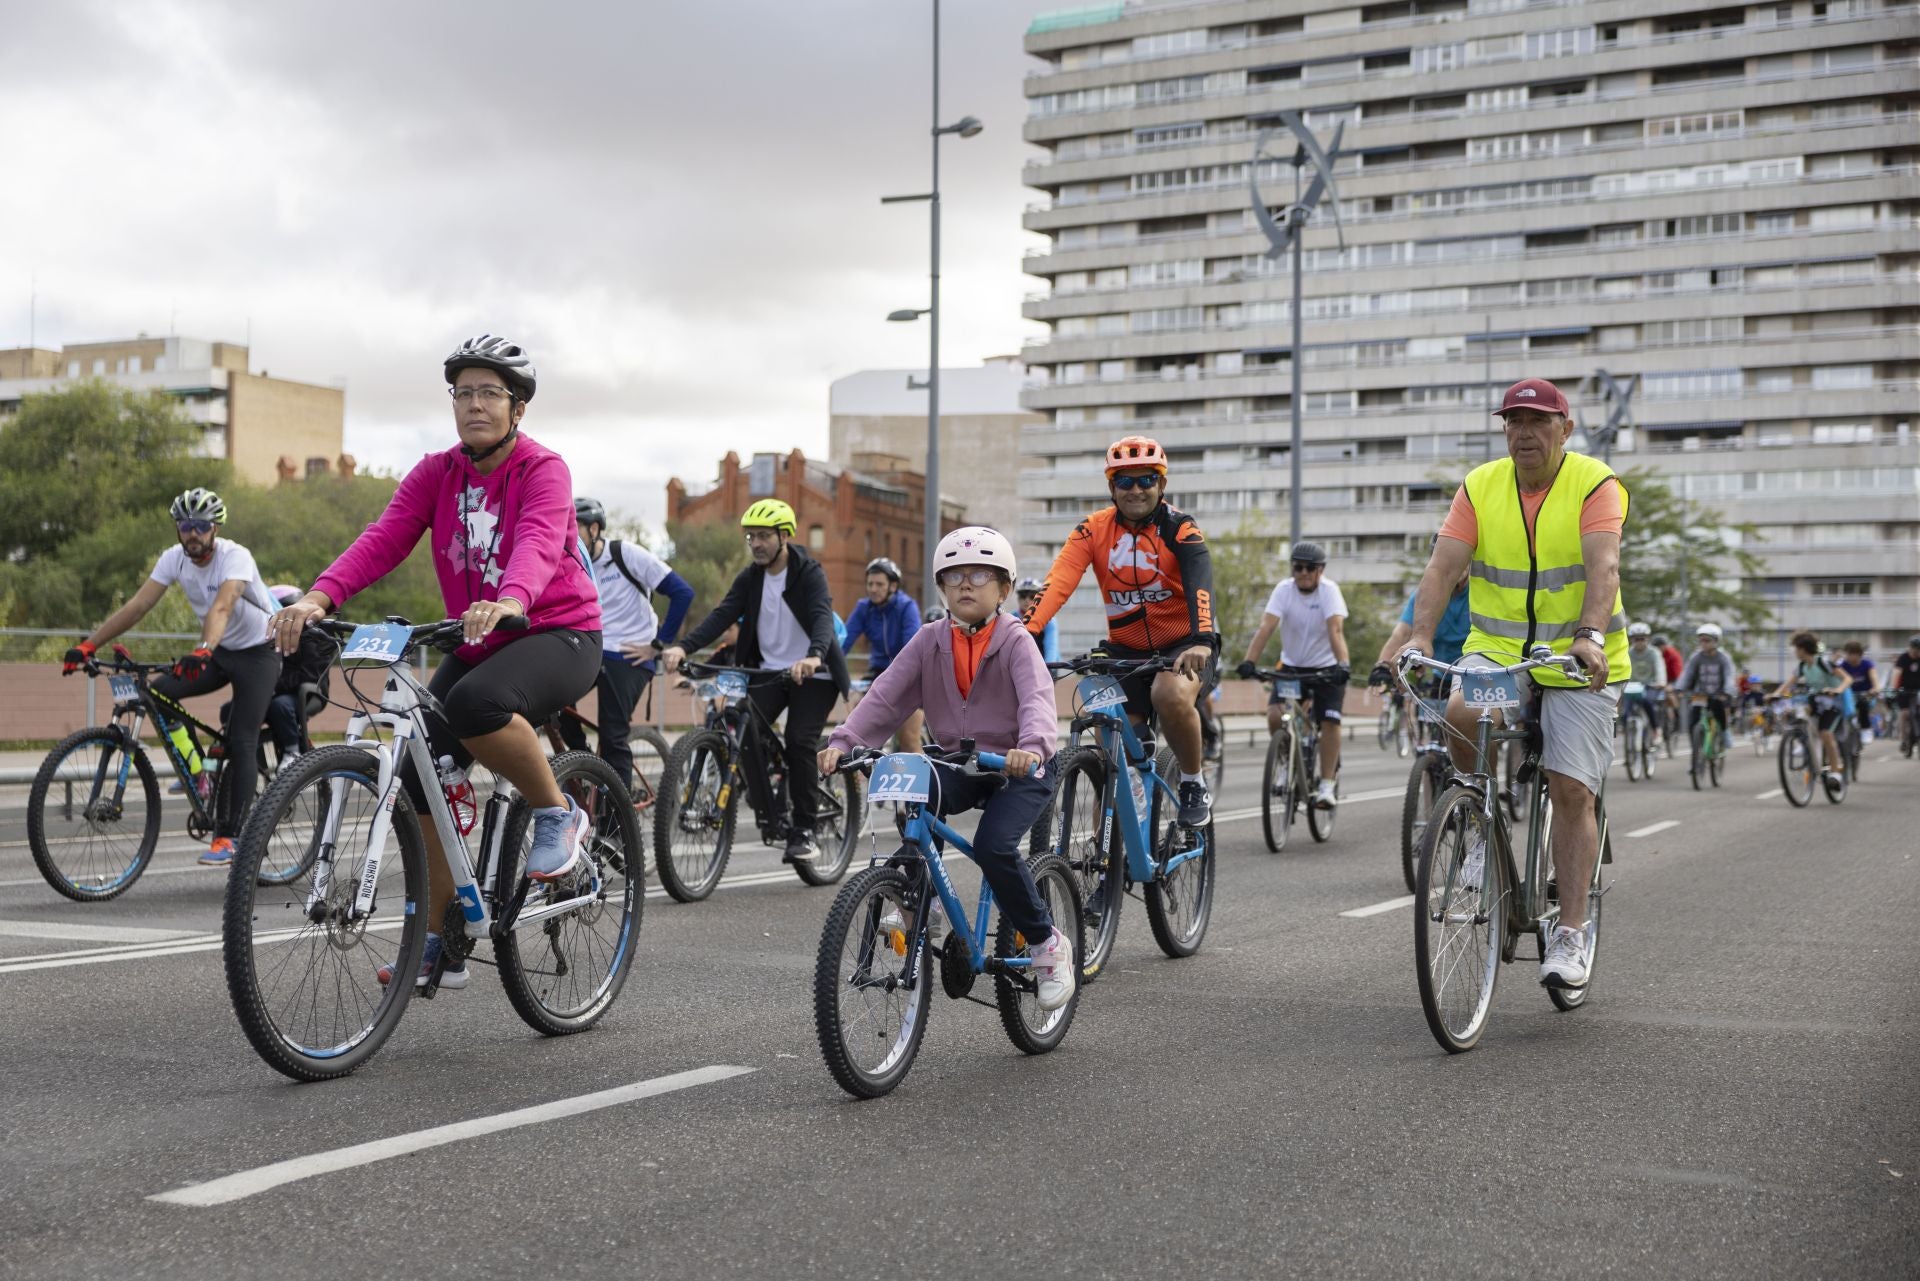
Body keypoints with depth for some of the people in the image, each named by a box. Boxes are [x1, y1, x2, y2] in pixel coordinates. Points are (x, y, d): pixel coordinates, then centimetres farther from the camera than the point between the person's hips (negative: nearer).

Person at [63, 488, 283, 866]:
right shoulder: (174, 558, -9)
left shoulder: (235, 557, -26)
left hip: (257, 651, -6)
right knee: (158, 692, -16)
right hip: (217, 652, 6)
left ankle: (228, 838, -9)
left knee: (241, 744, -13)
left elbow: (222, 607, -43)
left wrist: (202, 651, -60)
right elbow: (137, 606, -15)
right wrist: (88, 645, -25)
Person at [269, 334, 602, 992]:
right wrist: (319, 597, -31)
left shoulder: (543, 469, -12)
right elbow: (384, 538, -13)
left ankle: (557, 814, -11)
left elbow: (538, 543, -33)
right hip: (478, 643, 6)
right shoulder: (436, 474, 2)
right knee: (422, 776, -6)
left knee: (477, 703, -37)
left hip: (557, 634, -6)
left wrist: (509, 601, -55)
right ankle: (439, 945, 8)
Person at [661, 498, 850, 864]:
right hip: (768, 671, 4)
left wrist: (814, 656, -50)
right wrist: (683, 647, -28)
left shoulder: (809, 573, -11)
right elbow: (722, 616, -10)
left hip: (811, 674, -4)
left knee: (800, 742, -17)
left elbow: (823, 616, -28)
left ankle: (804, 830, -6)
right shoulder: (750, 578, 3)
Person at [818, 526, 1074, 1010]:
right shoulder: (930, 640, 1)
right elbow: (885, 696, -8)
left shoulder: (1014, 641, -10)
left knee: (994, 846, -27)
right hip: (959, 764, 4)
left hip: (1019, 769, -3)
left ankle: (1047, 943, -4)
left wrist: (1031, 746, -48)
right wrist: (843, 741, -24)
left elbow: (1037, 699, -27)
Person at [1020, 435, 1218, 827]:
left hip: (1183, 644, -3)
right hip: (1125, 650, 3)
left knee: (1170, 695, -34)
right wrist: (1027, 632, -38)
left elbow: (1200, 585, -29)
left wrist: (1201, 641, -48)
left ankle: (1195, 784, -11)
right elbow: (1058, 582, -21)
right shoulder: (1093, 530, -6)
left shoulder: (1179, 528, -12)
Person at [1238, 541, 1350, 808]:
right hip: (1292, 666, 2)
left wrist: (1342, 664, -47)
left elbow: (1336, 629, -31)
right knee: (1275, 716, -18)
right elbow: (1266, 626, -24)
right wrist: (1249, 661, -38)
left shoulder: (1329, 590, -17)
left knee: (1330, 721, -17)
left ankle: (1327, 785, -9)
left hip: (1326, 667, -2)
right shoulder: (1284, 589, -13)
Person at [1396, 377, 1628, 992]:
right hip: (1497, 650, 2)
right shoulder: (1481, 486, 1)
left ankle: (1571, 934, 3)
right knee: (1461, 713, -30)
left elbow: (1603, 565, -24)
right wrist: (1419, 636, -25)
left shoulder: (1595, 484, -8)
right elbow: (1443, 566, -9)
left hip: (1580, 662, -2)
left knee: (1571, 791, -7)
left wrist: (1590, 634, -40)